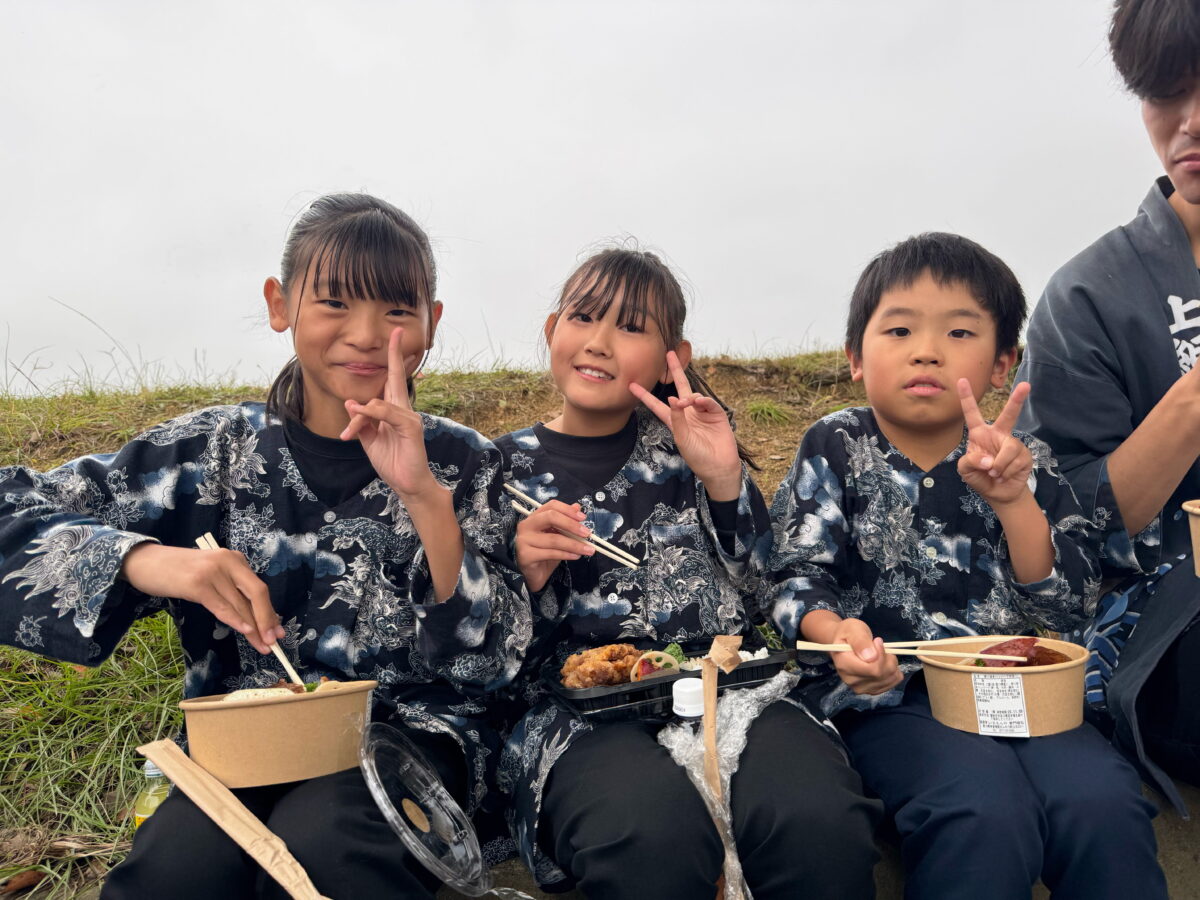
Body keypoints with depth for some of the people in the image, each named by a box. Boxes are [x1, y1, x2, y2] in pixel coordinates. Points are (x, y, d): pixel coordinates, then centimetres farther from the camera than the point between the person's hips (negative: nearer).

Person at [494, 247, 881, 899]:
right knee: (651, 834, -37)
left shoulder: (685, 443, 15)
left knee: (820, 819, -32)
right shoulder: (505, 468, 11)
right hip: (578, 709, -1)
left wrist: (726, 480, -3)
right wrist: (524, 577, -9)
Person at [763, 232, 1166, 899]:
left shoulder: (1025, 466, 8)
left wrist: (1014, 501, -14)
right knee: (986, 810, -31)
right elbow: (796, 576, -4)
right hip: (889, 694, -2)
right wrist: (836, 632, -27)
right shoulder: (836, 451, 2)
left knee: (1103, 804, -26)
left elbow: (1067, 608, 1)